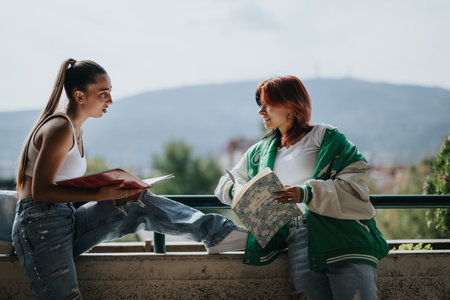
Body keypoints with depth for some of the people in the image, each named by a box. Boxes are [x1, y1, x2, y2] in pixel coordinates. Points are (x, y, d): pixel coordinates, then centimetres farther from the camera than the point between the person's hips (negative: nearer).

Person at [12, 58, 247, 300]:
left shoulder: (74, 129, 17)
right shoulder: (60, 128, -14)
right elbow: (40, 191, -19)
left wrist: (112, 190, 3)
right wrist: (98, 195, -24)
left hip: (68, 223, 8)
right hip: (40, 227, -8)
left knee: (140, 203, -1)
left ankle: (214, 231, 0)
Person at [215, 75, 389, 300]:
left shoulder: (324, 136, 11)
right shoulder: (261, 151, 26)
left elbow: (356, 182, -1)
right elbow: (226, 183, 31)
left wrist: (307, 193, -14)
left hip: (341, 234, -3)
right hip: (298, 240, 3)